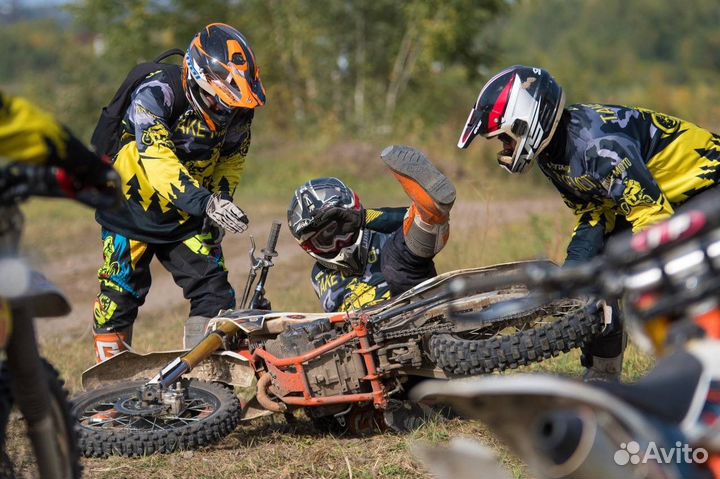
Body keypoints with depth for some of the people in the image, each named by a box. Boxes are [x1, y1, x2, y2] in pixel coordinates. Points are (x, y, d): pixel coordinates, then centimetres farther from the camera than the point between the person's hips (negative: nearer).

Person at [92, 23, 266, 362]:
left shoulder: (237, 111, -10)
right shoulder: (155, 93, -28)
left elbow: (231, 161, 8)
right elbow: (158, 162, -40)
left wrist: (221, 202, -5)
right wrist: (206, 202, -51)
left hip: (187, 216, 4)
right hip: (133, 205, -4)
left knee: (214, 291, -5)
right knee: (121, 293, -3)